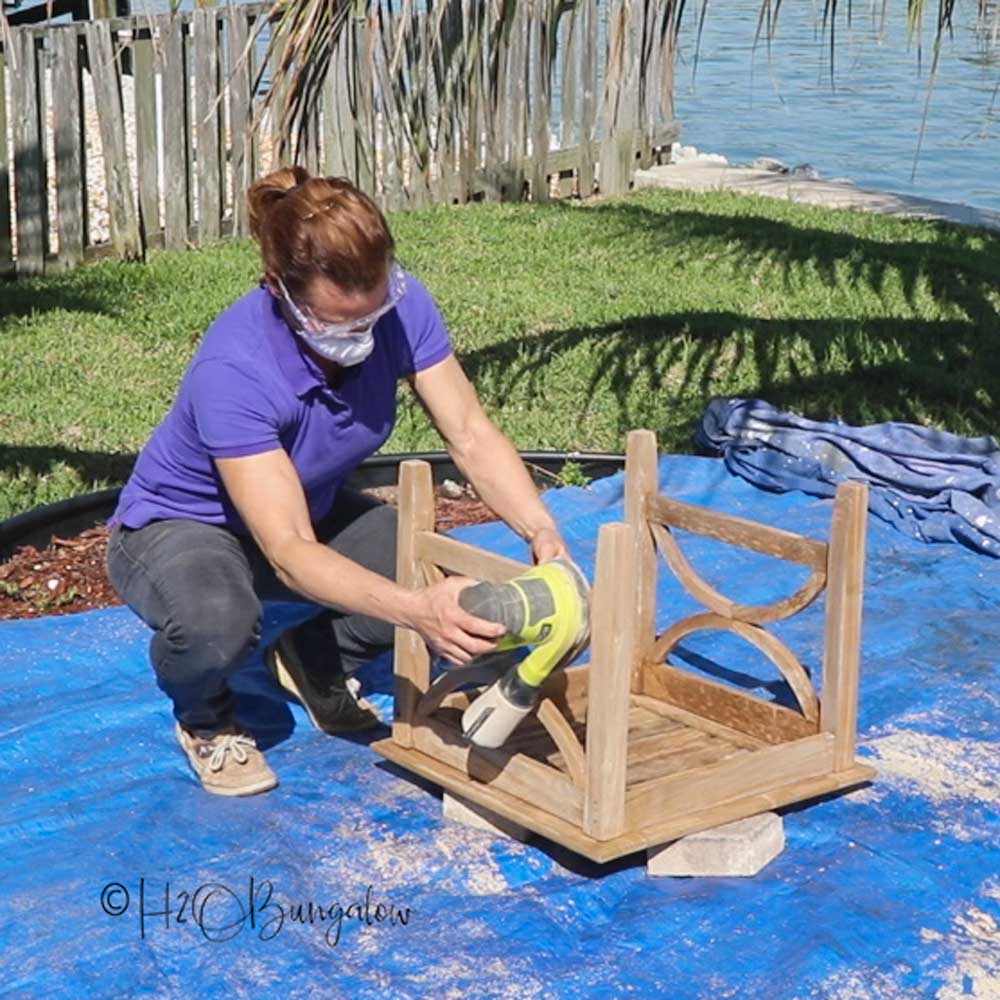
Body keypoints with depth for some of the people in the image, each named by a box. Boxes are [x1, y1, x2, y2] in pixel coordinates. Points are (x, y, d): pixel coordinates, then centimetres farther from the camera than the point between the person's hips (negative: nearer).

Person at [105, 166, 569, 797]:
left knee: (458, 589, -18)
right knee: (218, 622, -40)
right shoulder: (233, 370, -38)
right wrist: (416, 611, -56)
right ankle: (204, 719, -2)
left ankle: (316, 662, 12)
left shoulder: (402, 306, -23)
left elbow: (471, 436, -18)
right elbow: (289, 553, -42)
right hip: (180, 526, -5)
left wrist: (542, 532, -35)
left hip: (312, 509, 5)